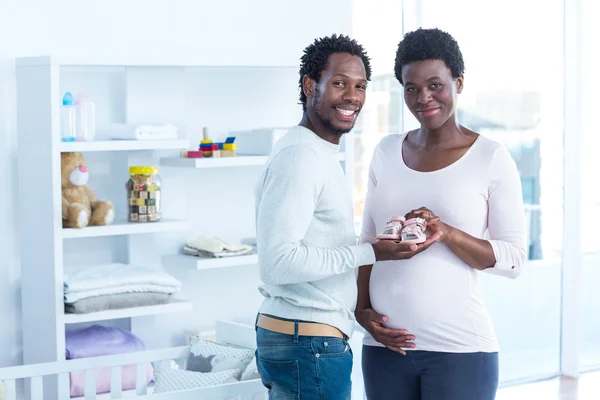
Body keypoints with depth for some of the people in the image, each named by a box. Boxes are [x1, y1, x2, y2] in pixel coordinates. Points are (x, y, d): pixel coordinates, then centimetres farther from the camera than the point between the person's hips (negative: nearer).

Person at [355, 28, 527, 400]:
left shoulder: (491, 157, -4)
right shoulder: (387, 151, 8)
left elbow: (514, 259, -5)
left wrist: (446, 233, -19)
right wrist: (362, 309, 1)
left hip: (458, 350, -3)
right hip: (385, 345, 4)